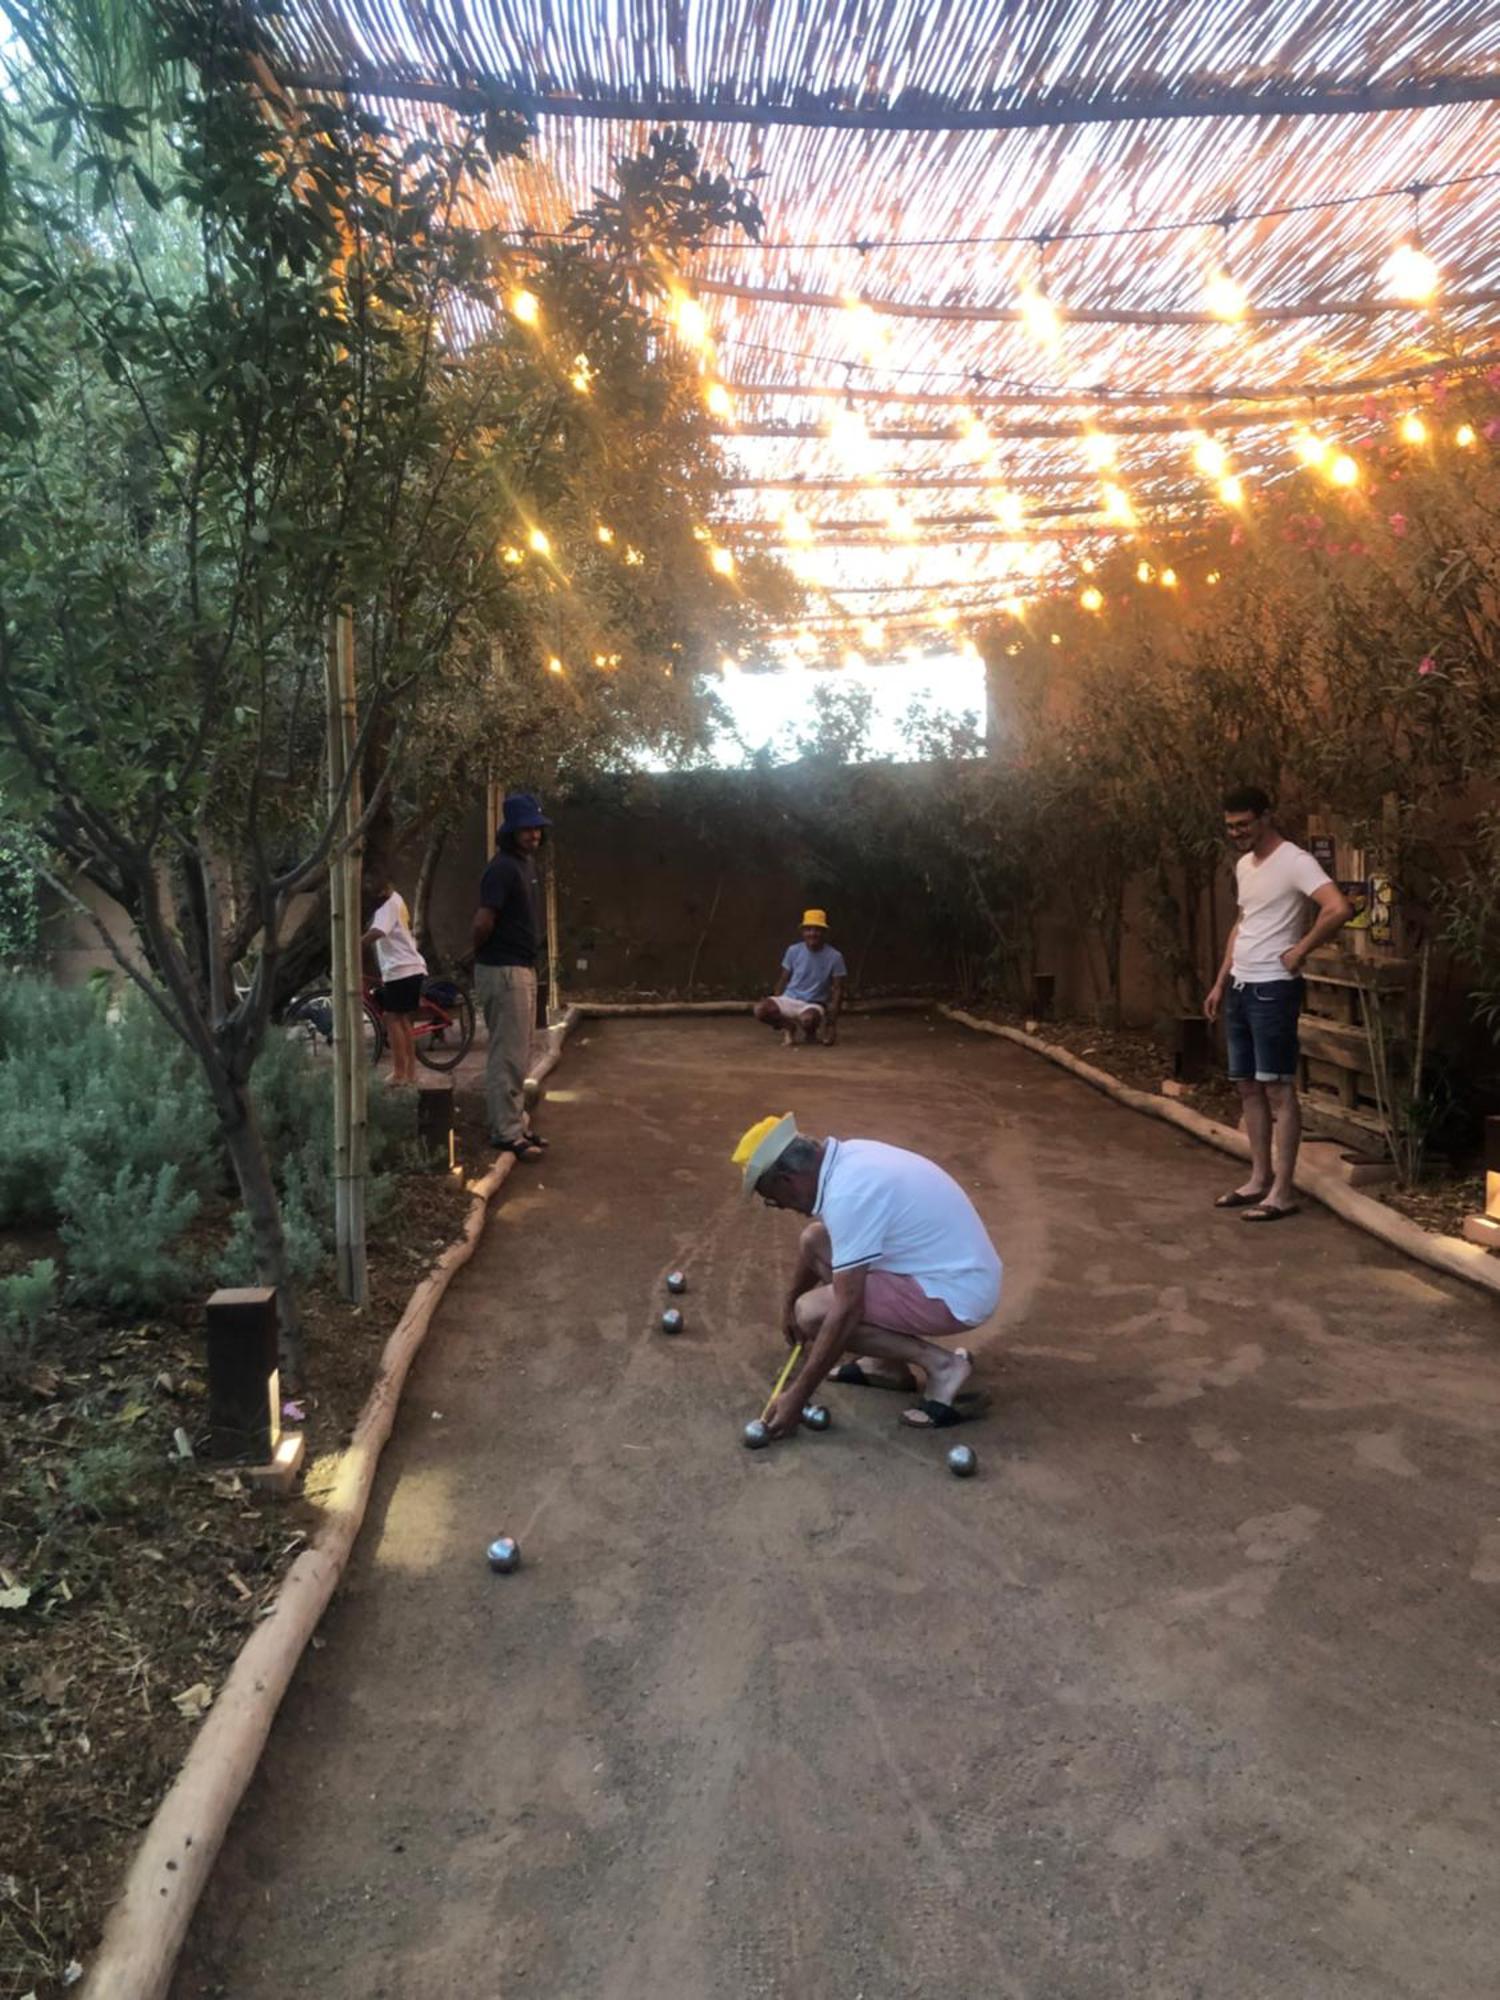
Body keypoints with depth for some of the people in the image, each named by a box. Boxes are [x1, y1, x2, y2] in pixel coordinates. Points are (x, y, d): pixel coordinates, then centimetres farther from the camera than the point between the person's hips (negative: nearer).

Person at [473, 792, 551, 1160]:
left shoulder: (526, 863, 12)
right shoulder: (503, 868, -18)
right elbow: (483, 922, -23)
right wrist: (482, 951, -5)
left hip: (522, 969, 10)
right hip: (503, 971, -10)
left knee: (517, 1055, 16)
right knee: (507, 1056, -5)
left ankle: (517, 1123, 25)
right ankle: (506, 1133, 2)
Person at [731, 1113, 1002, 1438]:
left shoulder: (848, 1194, -26)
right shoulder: (846, 1158, 2)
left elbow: (846, 1311, -24)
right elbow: (815, 1247, 22)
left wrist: (798, 1396, -17)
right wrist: (790, 1302, 32)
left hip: (957, 1292, -10)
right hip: (957, 1269, 10)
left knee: (813, 1313, -15)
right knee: (814, 1240, 11)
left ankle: (939, 1364, -6)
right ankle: (888, 1365, 15)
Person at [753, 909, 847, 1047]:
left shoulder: (834, 957, -8)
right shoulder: (793, 951, -1)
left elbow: (837, 990, -4)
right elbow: (783, 980, 8)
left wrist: (832, 1022, -11)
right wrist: (775, 1007, 3)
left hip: (813, 1004, -2)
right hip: (789, 999, 2)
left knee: (808, 1019, -39)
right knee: (761, 1009, -28)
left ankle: (810, 1030, 1)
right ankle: (788, 1027, 3)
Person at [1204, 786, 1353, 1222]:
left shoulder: (1294, 860, -14)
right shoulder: (1243, 865, 15)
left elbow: (1340, 909, -27)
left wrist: (1300, 950, -17)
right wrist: (1220, 982, 19)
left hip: (1272, 989, -9)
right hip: (1240, 989, 9)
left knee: (1278, 1089, -5)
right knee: (1248, 1087, 12)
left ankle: (1283, 1190, 0)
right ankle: (1260, 1178, 21)